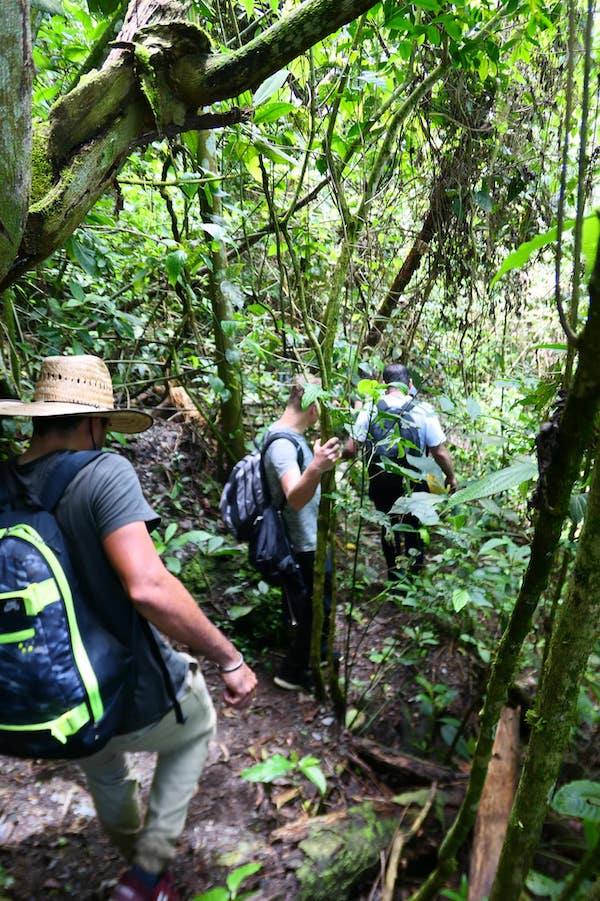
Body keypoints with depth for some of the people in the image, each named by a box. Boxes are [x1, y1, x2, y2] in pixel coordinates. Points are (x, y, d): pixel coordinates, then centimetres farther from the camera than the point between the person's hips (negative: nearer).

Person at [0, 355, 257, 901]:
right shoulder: (102, 473, -25)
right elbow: (148, 587, -37)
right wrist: (229, 659, -26)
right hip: (139, 700, -5)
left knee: (101, 766, 39)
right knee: (196, 728, 31)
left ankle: (133, 849, 63)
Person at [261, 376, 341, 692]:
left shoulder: (288, 435, 3)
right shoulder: (283, 444, -29)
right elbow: (295, 498, -45)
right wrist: (316, 469, -63)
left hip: (305, 540, 10)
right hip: (303, 546, -10)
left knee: (306, 605, 27)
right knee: (316, 609, 6)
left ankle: (314, 650, 48)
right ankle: (293, 671, 24)